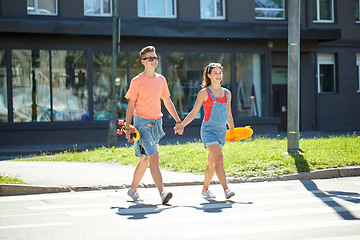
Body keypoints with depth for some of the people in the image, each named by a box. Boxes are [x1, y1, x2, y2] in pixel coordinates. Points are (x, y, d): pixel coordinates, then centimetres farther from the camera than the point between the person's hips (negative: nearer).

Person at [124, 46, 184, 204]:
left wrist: (178, 121, 14)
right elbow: (131, 105, -2)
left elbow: (167, 102, 18)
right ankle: (162, 193, -25)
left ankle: (133, 189, 29)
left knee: (145, 158, 13)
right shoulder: (136, 82, -5)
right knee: (154, 157, -19)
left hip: (156, 122, 6)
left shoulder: (161, 79, 10)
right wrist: (127, 128, -6)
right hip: (142, 122, -6)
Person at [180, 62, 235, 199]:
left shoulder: (227, 93, 11)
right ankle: (226, 190, -27)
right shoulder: (204, 93, -2)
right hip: (208, 130, -5)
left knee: (212, 163, 11)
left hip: (221, 131, 5)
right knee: (219, 158, -21)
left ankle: (205, 189, 26)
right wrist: (181, 125, -6)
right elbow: (194, 113, 2)